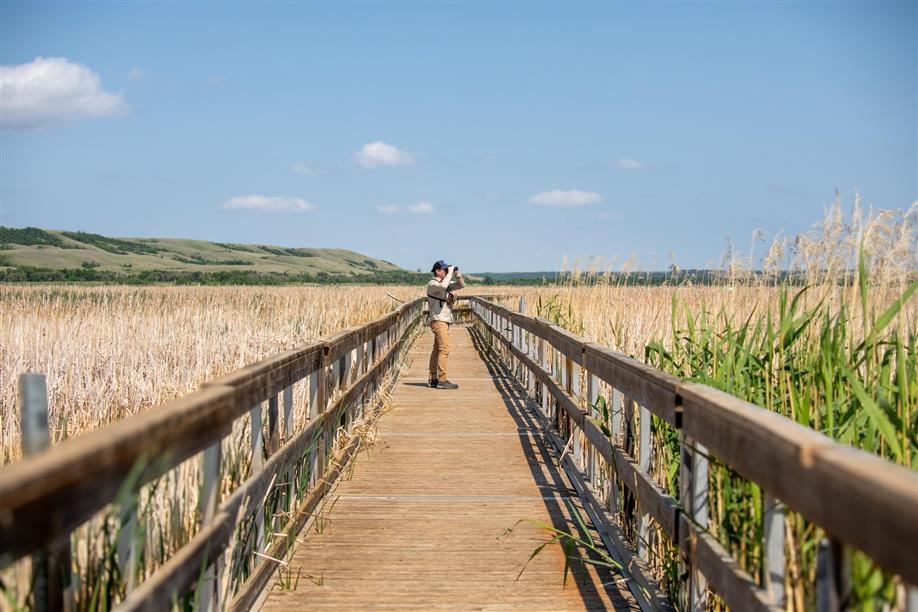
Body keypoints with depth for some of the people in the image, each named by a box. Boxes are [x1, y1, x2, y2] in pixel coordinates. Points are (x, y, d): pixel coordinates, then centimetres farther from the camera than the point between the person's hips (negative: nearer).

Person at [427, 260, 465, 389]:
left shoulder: (446, 284, 16)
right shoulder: (432, 284, -9)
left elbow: (462, 285, 19)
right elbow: (443, 286, -31)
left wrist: (457, 273, 3)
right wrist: (450, 272, -19)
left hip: (445, 321, 10)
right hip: (438, 320, -10)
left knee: (437, 350, 11)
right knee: (444, 349, -16)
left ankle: (432, 379, 16)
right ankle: (442, 380, -18)